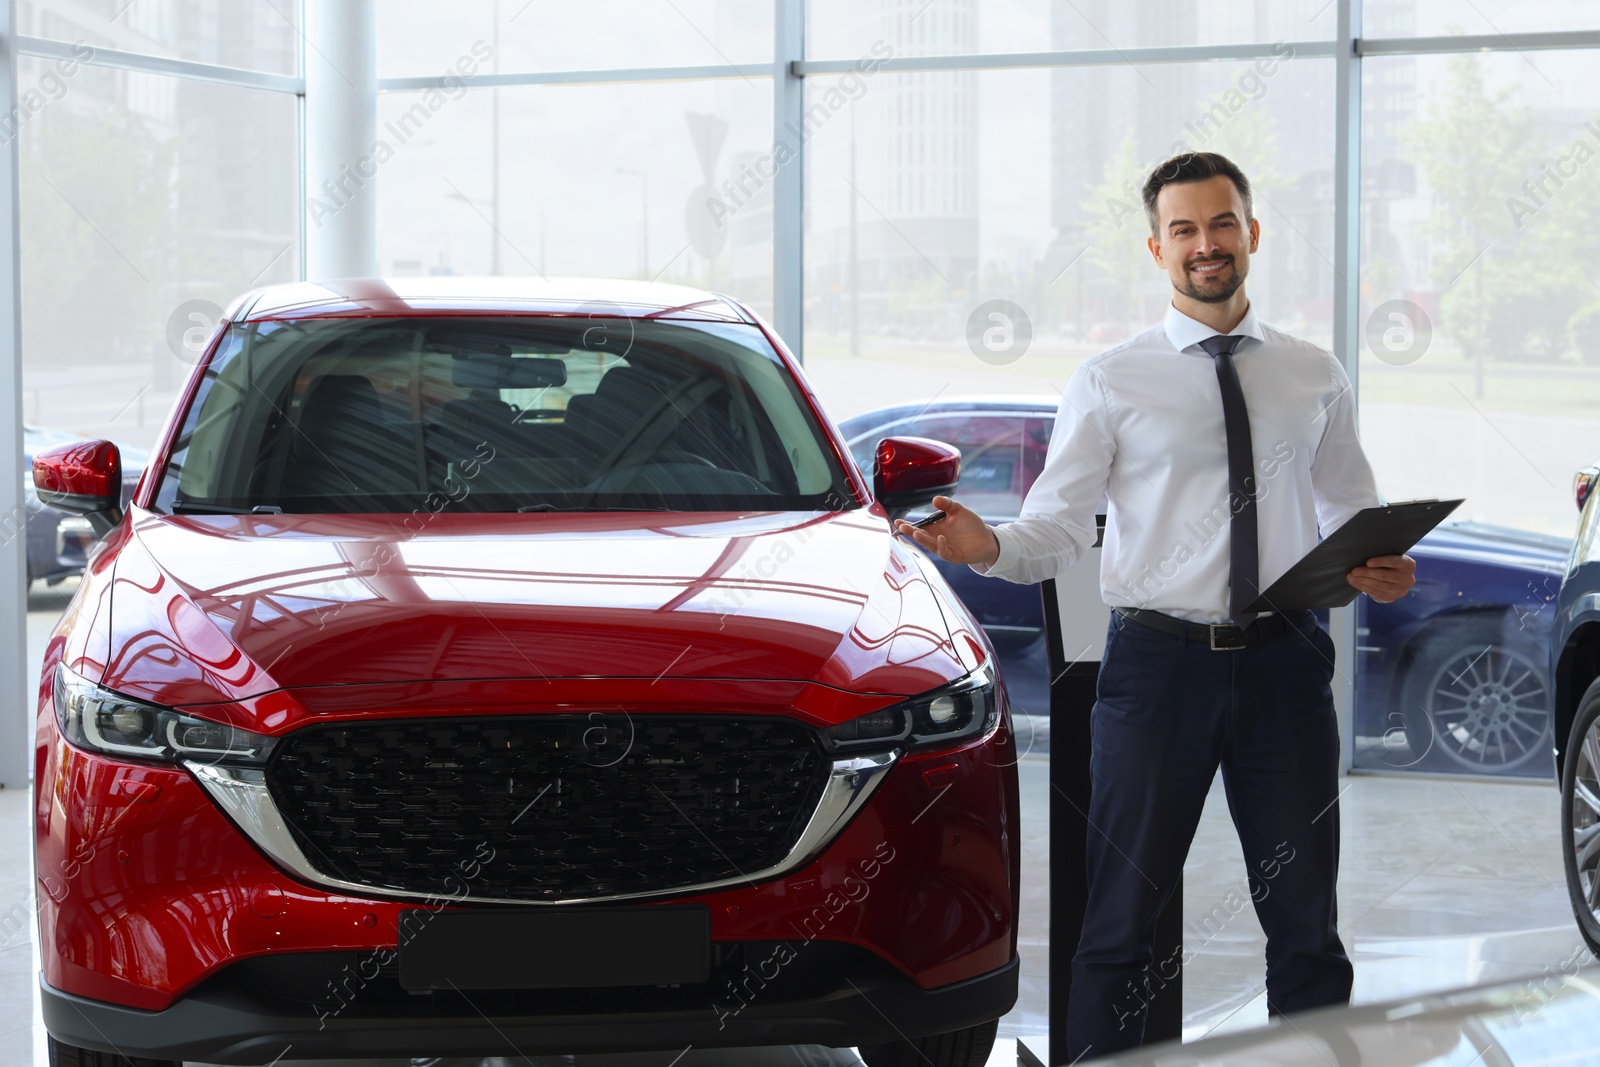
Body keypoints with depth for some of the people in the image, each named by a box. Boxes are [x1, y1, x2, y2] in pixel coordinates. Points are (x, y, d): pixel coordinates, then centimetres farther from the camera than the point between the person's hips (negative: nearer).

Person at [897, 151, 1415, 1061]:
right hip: (1159, 662, -2)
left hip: (1286, 660, 2)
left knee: (1307, 919, 10)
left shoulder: (1316, 377, 10)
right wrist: (990, 547, -24)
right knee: (1123, 920, 3)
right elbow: (1058, 527, -3)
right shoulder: (1111, 382, 1)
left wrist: (1381, 569, -4)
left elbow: (1352, 510, 18)